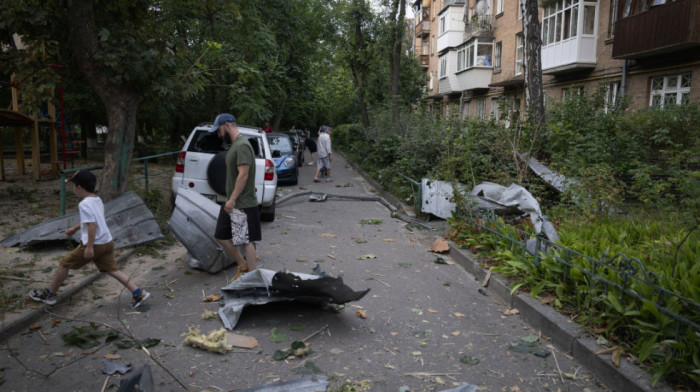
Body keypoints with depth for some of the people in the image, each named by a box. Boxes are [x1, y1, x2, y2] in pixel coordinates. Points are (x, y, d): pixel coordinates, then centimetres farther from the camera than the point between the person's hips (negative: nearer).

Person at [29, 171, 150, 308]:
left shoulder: (84, 204, -15)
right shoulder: (97, 200, 12)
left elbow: (92, 225, -23)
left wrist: (89, 247, -23)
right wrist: (75, 228, 38)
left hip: (94, 244, -8)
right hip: (107, 242, 8)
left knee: (64, 263, 11)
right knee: (112, 270, 10)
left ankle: (50, 294, 25)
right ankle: (138, 293, 1)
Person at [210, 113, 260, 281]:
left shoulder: (242, 145, -17)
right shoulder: (234, 144, 14)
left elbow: (243, 175, -24)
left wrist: (232, 199, -24)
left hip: (242, 204, -10)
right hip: (233, 203, 10)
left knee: (246, 241, -1)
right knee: (221, 237, 15)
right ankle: (243, 266, 28)